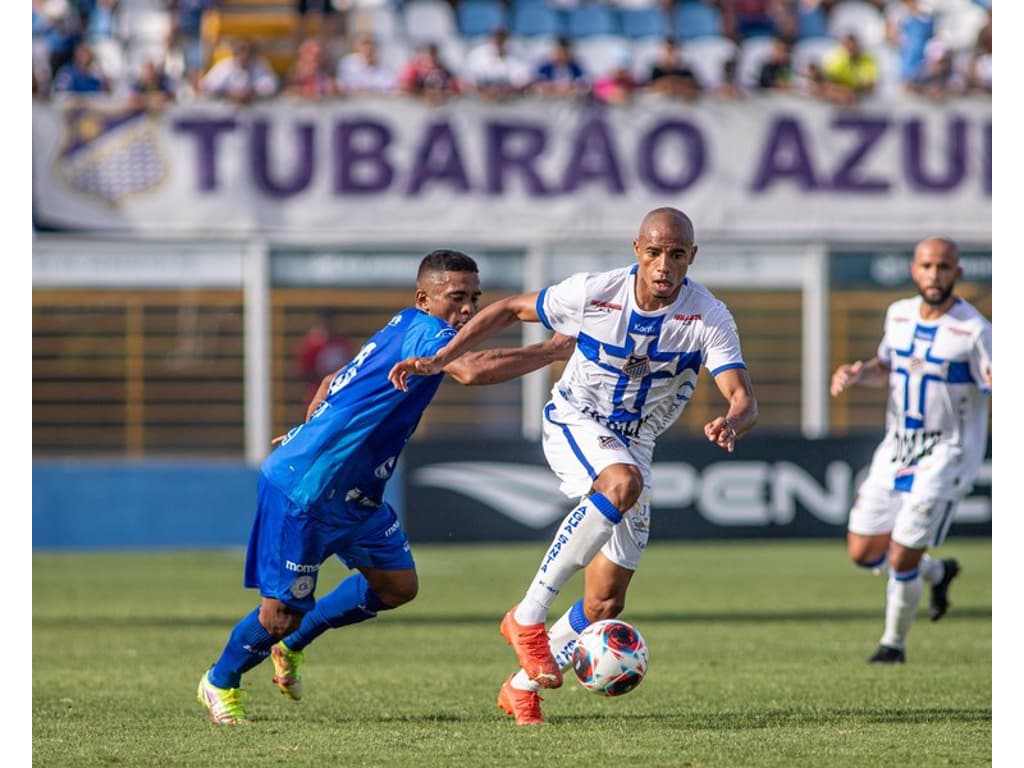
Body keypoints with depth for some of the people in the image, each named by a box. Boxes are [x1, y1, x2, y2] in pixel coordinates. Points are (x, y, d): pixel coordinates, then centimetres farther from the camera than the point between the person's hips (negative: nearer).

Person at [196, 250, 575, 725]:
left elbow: (333, 383, 24)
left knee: (398, 584, 9)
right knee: (281, 612, -2)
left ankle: (292, 645, 27)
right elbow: (473, 370, -40)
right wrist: (550, 352, -31)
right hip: (301, 492, -10)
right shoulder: (422, 331, -20)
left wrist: (309, 436, 33)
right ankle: (220, 683, 25)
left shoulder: (401, 331, 11)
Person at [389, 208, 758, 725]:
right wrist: (440, 359, -12)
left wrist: (731, 422, -51)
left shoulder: (709, 317, -18)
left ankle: (523, 687, 25)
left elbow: (744, 399, -26)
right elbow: (509, 310, -5)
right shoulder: (593, 293, -19)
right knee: (623, 482, -39)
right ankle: (528, 616, -32)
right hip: (574, 424, -3)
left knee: (606, 603, 1)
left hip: (634, 444, 3)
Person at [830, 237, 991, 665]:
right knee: (863, 553, 7)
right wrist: (857, 374, 1)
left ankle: (894, 643, 16)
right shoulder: (899, 315, 4)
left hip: (945, 456, -6)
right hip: (896, 449, 6)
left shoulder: (975, 331, -15)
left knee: (901, 560, -9)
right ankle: (939, 573, 35)